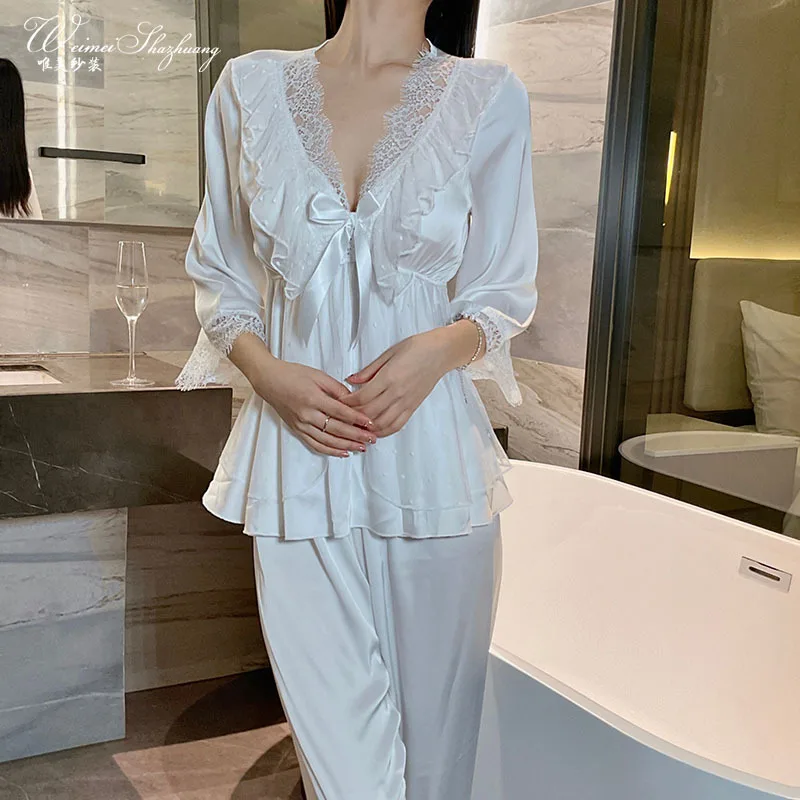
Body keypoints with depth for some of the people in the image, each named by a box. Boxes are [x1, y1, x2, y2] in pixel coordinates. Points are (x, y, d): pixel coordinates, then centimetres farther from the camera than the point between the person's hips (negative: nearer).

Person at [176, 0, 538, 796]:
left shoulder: (489, 97, 3)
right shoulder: (249, 87, 7)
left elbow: (502, 296, 7)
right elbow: (220, 275, 10)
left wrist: (442, 346, -15)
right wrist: (269, 372, -9)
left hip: (432, 457, 0)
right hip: (299, 456, 0)